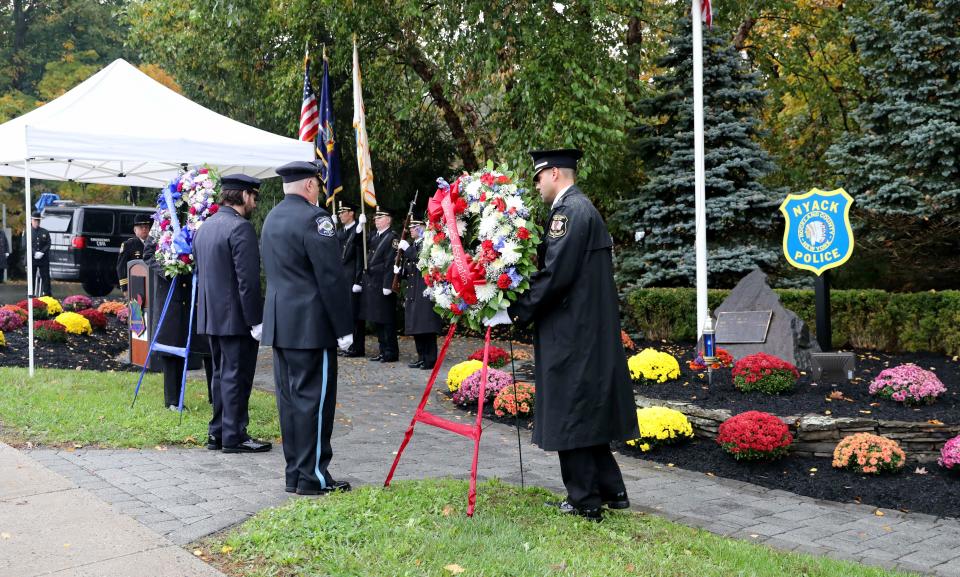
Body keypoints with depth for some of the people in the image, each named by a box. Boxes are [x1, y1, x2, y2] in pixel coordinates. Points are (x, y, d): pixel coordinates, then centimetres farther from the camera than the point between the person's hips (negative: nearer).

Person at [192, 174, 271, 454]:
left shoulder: (204, 227, 13)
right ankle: (234, 436, 3)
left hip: (212, 315, 9)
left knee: (221, 374, 16)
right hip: (236, 316, -9)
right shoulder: (240, 227, -16)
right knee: (237, 376, -2)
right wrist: (256, 321, -18)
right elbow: (248, 280, -20)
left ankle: (217, 432, 21)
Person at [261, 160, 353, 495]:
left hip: (279, 323, 9)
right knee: (313, 398, -3)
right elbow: (331, 278, -16)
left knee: (289, 398, 11)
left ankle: (294, 474, 18)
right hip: (310, 325, -9)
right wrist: (343, 328, -12)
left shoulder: (271, 219, 15)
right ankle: (313, 477, 2)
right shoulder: (313, 217, -13)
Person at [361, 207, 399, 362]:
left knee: (387, 319, -2)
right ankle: (383, 350, 20)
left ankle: (391, 352, 5)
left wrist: (387, 285, -19)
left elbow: (391, 263, -15)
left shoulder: (392, 238, -9)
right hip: (371, 284, 8)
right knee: (377, 319, 12)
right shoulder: (373, 236, 15)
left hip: (382, 284, -8)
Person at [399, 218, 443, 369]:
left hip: (424, 290, -9)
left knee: (426, 326, -8)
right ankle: (421, 358, 17)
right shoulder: (414, 245, 18)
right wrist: (401, 269, 5)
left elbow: (421, 260, -22)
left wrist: (406, 248, -14)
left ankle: (430, 359, -4)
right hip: (413, 291, 9)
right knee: (416, 327, 10)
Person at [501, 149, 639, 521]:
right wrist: (526, 308, 11)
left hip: (571, 333, -10)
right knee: (588, 411, 17)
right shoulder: (582, 208, 16)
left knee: (570, 414, -1)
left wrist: (516, 312, -13)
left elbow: (554, 273, -22)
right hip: (590, 331, 10)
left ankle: (585, 501, 8)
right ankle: (610, 490, 25)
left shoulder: (569, 211, -16)